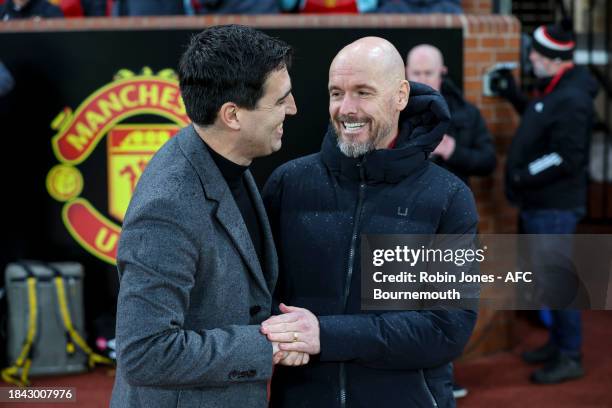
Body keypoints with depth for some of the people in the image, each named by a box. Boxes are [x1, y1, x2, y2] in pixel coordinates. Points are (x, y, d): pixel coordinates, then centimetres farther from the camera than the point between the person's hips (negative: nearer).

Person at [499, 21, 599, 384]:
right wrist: (514, 96, 20)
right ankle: (557, 343, 31)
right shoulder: (553, 91, 10)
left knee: (556, 280, -5)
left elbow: (566, 159, -24)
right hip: (539, 204, 10)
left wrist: (523, 176, -20)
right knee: (548, 278, 18)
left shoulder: (572, 100, -21)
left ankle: (570, 358, 5)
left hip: (555, 208, -10)